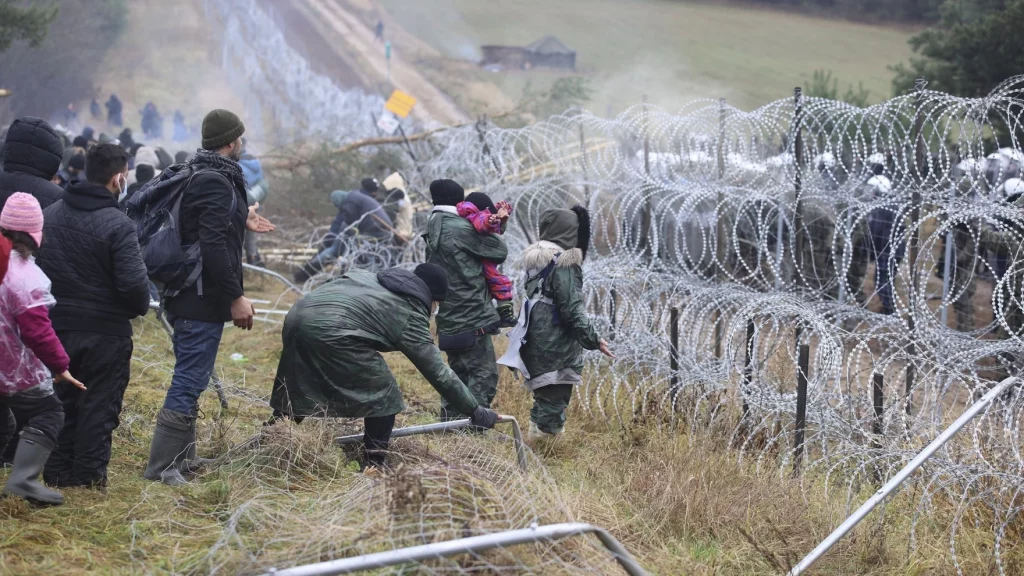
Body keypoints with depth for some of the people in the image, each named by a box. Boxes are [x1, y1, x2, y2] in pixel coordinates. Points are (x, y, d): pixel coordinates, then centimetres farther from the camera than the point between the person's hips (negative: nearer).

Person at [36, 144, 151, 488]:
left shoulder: (49, 215, 3)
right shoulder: (118, 225, -18)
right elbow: (134, 282, -21)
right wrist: (141, 306, -1)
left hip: (57, 327, 6)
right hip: (105, 330, -5)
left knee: (62, 402, 16)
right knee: (99, 405, 6)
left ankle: (58, 473, 21)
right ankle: (89, 475, 9)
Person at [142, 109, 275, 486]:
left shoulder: (196, 176, 13)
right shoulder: (217, 182, -18)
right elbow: (213, 246, -25)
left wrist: (241, 222, 26)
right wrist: (236, 296, -21)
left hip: (185, 297, 11)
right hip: (204, 299, -11)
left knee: (190, 380, 18)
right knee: (189, 381, -6)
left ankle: (182, 461, 27)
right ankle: (162, 467, -3)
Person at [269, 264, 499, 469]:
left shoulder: (373, 279, 29)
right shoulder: (410, 316, 10)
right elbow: (438, 373, 10)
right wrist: (475, 410, 16)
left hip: (298, 315, 8)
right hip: (331, 331, -8)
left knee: (293, 395, 23)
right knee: (385, 396, 7)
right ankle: (374, 467, 9)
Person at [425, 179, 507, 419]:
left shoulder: (433, 232, 13)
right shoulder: (461, 229, -14)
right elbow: (500, 251, -7)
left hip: (449, 319, 9)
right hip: (472, 318, -9)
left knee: (459, 373, 18)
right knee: (484, 374, -6)